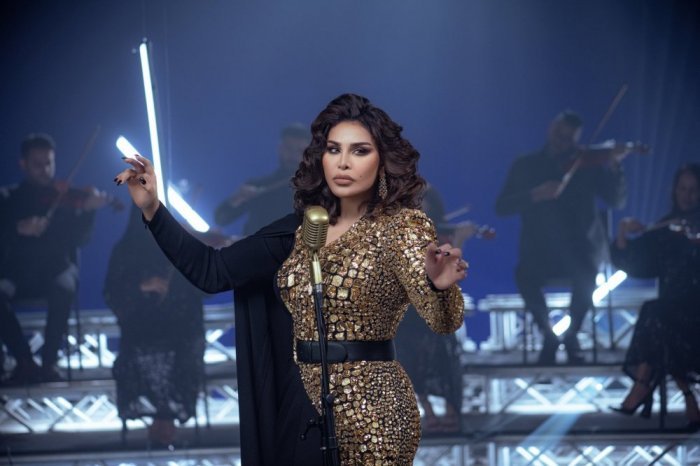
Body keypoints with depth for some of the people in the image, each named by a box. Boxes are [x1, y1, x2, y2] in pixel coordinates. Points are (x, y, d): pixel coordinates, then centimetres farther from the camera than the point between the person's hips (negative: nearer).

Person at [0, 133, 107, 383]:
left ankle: (49, 360, -22)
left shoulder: (65, 197, 10)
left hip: (56, 267, 0)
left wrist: (88, 211, -20)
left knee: (64, 288, -37)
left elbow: (80, 238, -2)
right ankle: (25, 360, -18)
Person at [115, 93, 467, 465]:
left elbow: (444, 321, -20)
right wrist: (152, 210, -3)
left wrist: (441, 285, -43)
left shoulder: (401, 225, -8)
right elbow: (211, 272, 6)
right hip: (300, 403, 5)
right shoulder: (302, 228, 8)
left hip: (368, 411, -5)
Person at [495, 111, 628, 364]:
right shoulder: (525, 165, 10)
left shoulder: (588, 163, 9)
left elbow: (617, 200, -1)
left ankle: (571, 335, -5)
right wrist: (535, 195, -16)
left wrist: (613, 166, -18)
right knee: (524, 274, -32)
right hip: (540, 250, 0)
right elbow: (502, 206, 0)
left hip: (581, 249, 0)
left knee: (585, 274, -33)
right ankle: (549, 336, -5)